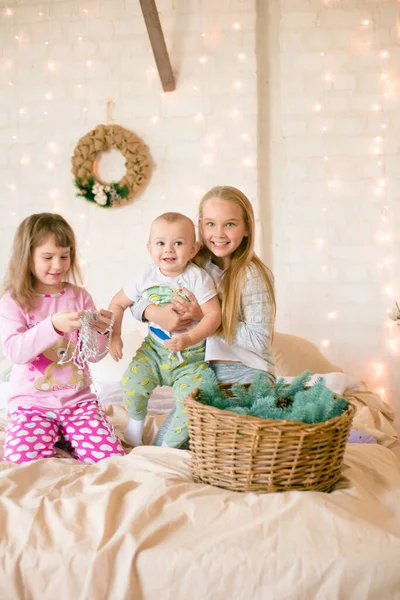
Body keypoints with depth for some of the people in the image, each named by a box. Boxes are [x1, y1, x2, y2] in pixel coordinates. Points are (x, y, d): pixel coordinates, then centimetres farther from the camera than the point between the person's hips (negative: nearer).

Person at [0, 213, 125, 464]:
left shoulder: (80, 296, 2)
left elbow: (93, 355, 3)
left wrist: (100, 332, -20)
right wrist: (53, 326, -33)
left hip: (78, 399, 2)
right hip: (32, 402, -2)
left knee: (110, 455, -15)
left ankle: (66, 434, 12)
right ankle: (51, 434, 6)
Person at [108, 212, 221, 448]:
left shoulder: (197, 277, -16)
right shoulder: (146, 277, -7)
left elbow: (214, 315, -20)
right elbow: (118, 303, 6)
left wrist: (189, 339, -33)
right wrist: (114, 335, -5)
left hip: (191, 356, -2)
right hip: (154, 350, 3)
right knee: (132, 384, -17)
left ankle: (169, 447, 9)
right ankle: (136, 420, 17)